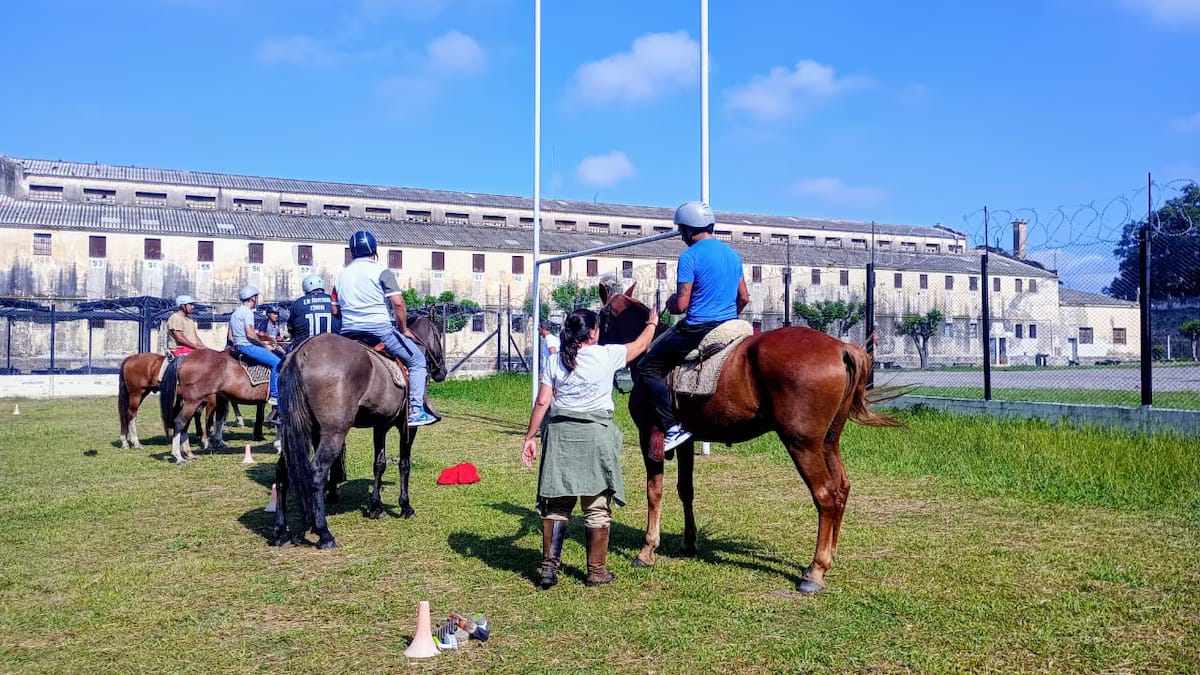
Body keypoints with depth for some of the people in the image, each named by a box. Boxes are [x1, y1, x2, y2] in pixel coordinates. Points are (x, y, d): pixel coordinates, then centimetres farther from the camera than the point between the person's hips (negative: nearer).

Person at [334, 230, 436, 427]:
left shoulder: (342, 275, 14)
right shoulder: (381, 272, -5)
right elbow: (398, 303, -14)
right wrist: (404, 329, -3)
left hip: (348, 333, 6)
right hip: (379, 330, -6)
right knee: (417, 361, 6)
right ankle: (415, 412, -3)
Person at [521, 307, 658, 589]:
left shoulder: (555, 362, 2)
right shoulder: (607, 355, -4)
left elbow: (542, 403, 0)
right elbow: (640, 345, 12)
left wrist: (530, 437, 7)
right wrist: (652, 324, 31)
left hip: (560, 433, 3)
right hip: (596, 434, -3)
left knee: (556, 504, 10)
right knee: (597, 506, 8)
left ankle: (549, 567, 9)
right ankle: (596, 570, 15)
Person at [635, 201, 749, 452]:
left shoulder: (689, 256, -12)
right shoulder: (732, 253, 12)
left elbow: (681, 305, -16)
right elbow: (743, 297, 15)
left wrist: (670, 302, 6)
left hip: (697, 329, -8)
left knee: (647, 368, 2)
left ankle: (673, 427, -10)